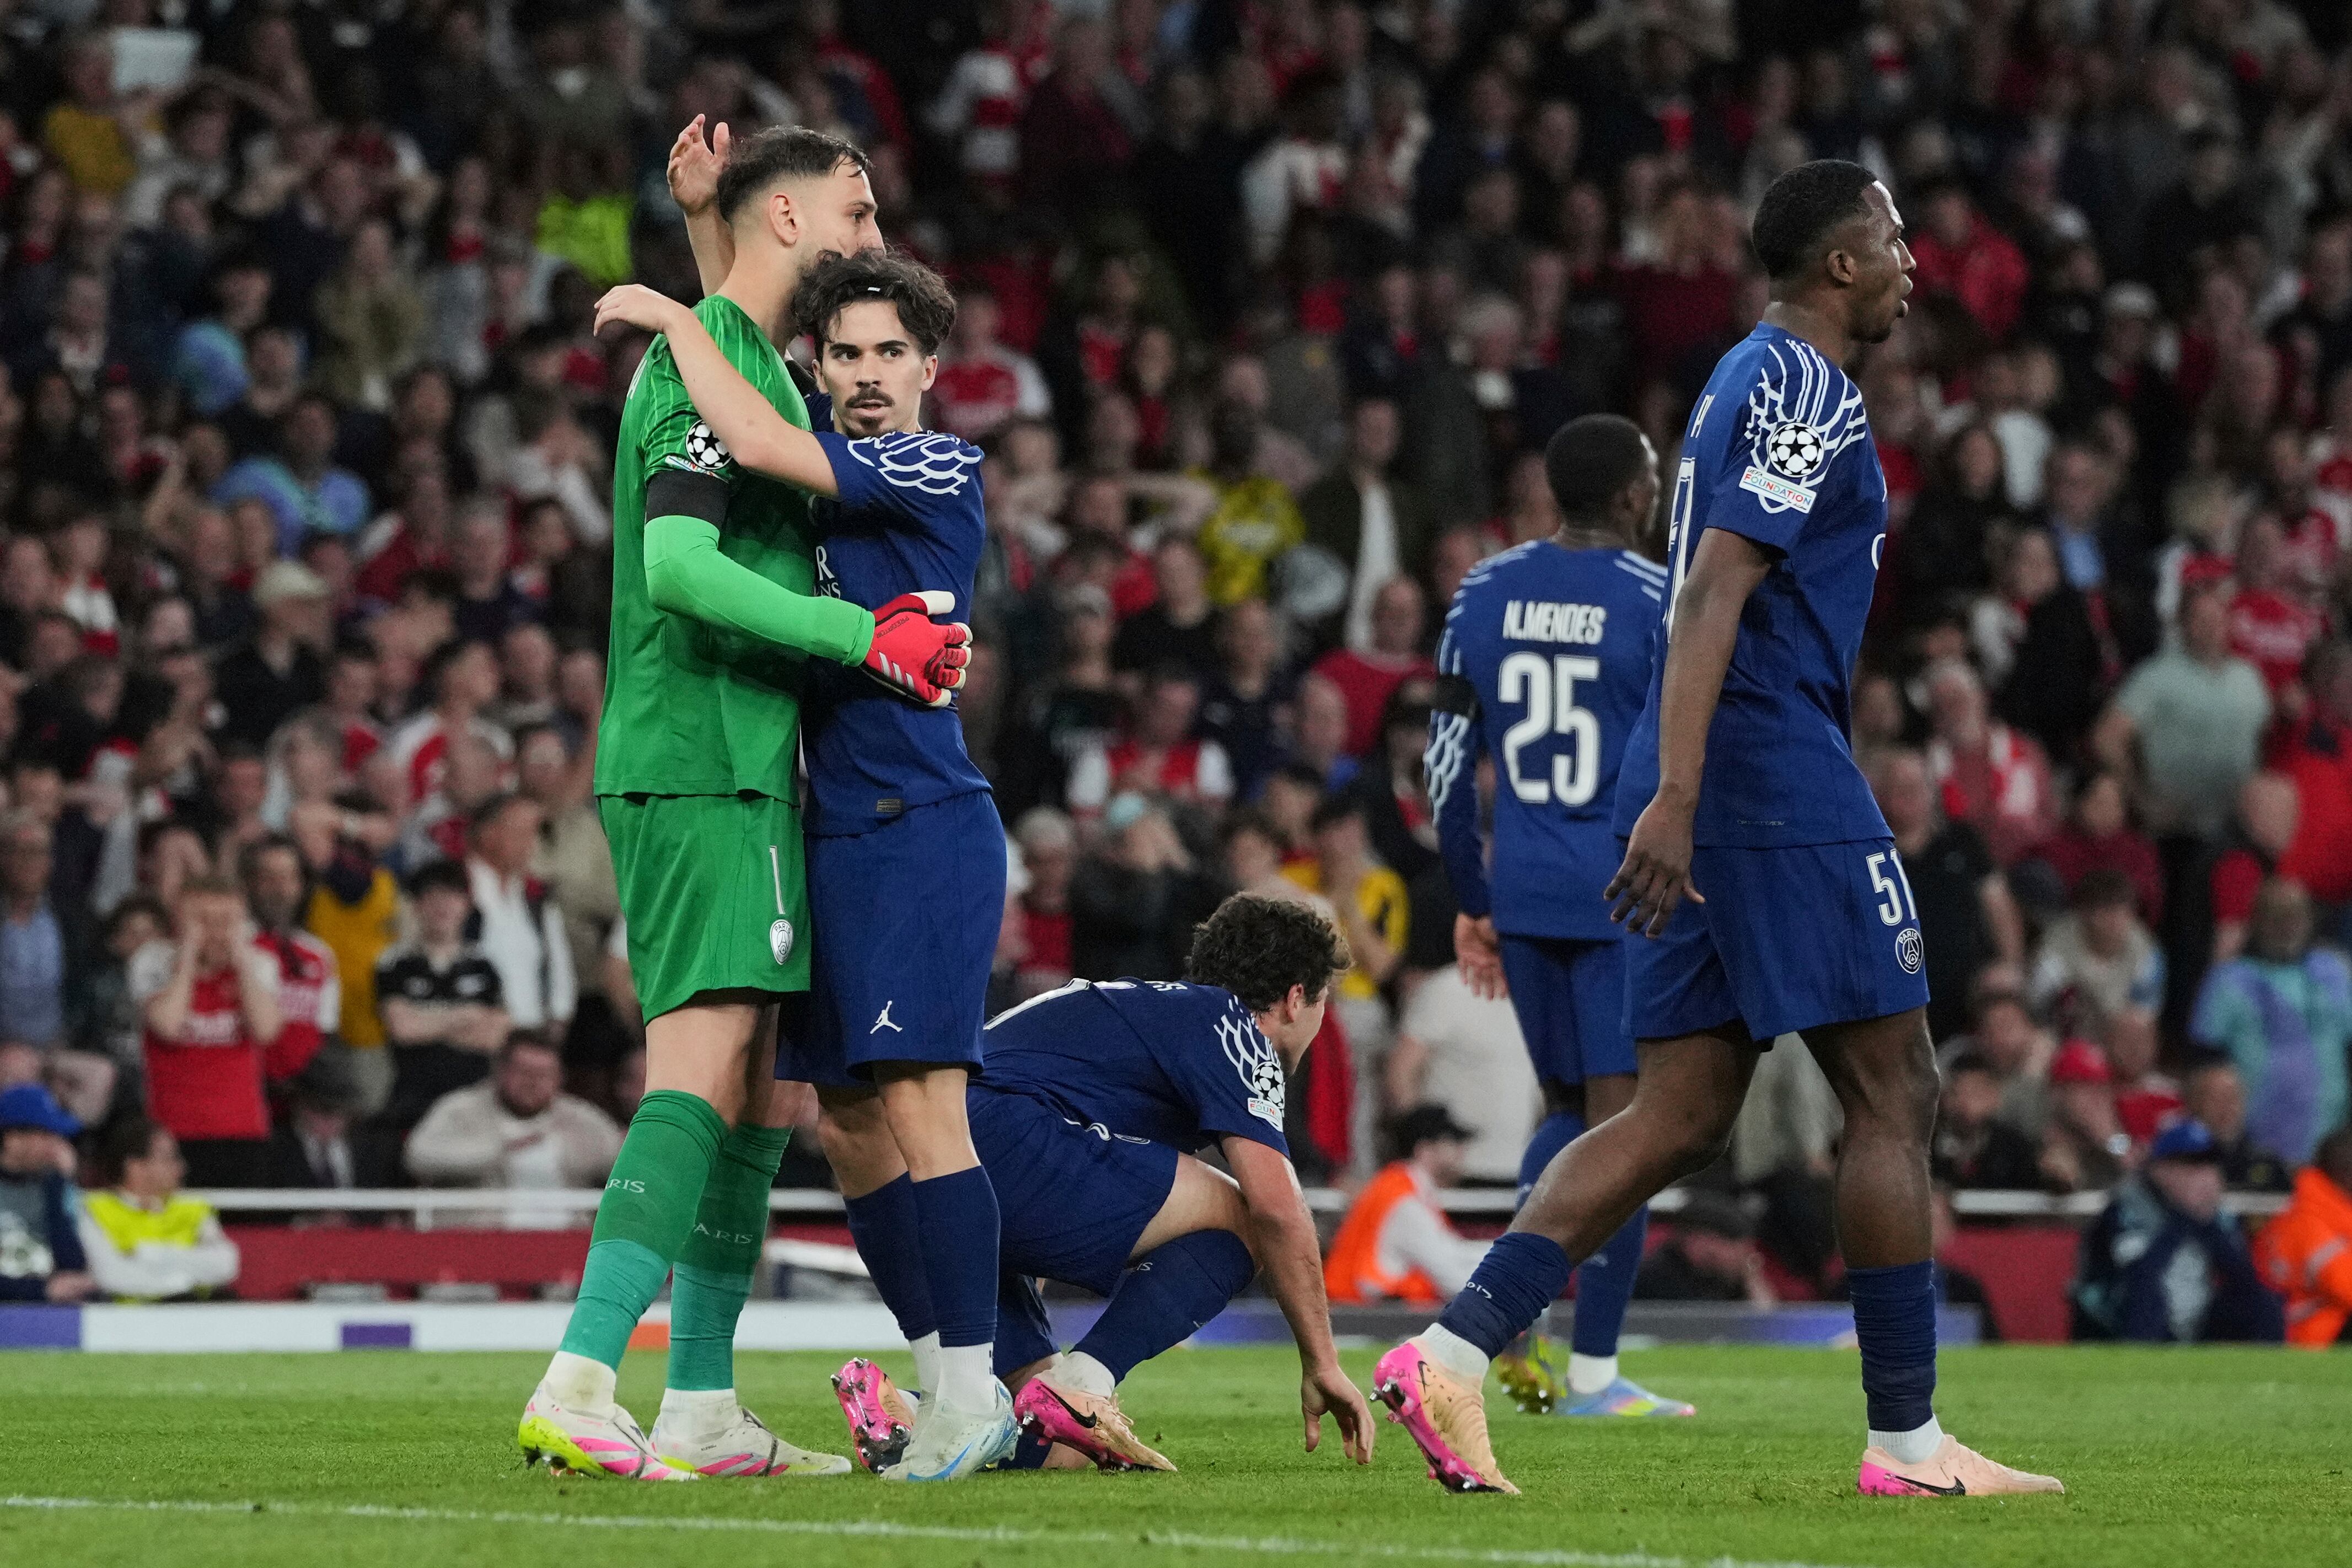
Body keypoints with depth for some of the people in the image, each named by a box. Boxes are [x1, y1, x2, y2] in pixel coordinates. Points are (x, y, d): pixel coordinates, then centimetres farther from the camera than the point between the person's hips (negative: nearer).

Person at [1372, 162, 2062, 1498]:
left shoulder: (1750, 382, 20)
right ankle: (1909, 1439, 0)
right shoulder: (1810, 393, -10)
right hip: (1776, 777, -10)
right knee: (1895, 1094, -3)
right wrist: (1674, 798, -26)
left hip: (1707, 796, 10)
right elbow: (1712, 593, -20)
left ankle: (1455, 1350, -6)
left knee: (1684, 1117, 6)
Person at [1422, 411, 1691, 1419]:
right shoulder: (1662, 603, -10)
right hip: (1627, 894, -5)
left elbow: (1448, 766, 9)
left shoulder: (1485, 593, 6)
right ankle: (1592, 1374, 1)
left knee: (1568, 1109, 20)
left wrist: (1473, 905, 18)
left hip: (1523, 890, 5)